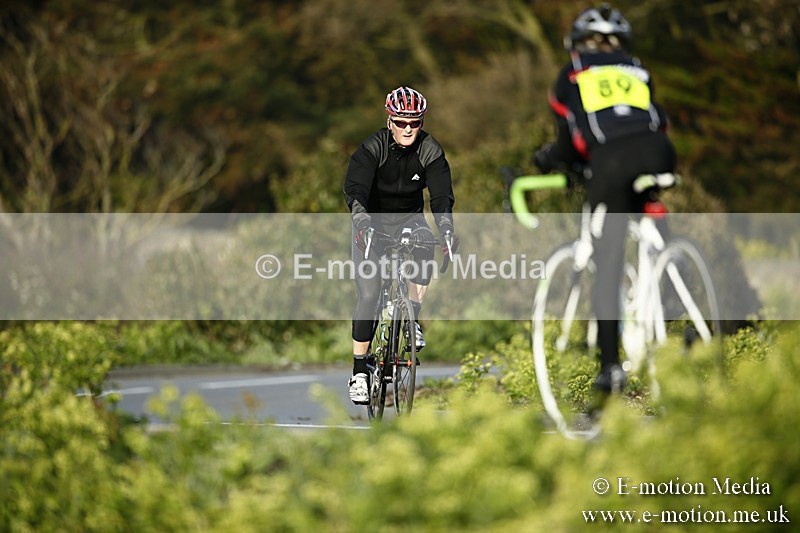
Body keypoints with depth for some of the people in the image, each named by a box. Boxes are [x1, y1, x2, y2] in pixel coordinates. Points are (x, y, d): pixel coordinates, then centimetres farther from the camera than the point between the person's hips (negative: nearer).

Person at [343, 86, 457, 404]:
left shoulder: (430, 152, -13)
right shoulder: (372, 148, -20)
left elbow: (441, 194, -21)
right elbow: (354, 188, -32)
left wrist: (446, 228, -40)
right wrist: (361, 221, -50)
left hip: (409, 220, 2)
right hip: (372, 223, -2)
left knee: (425, 247, -34)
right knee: (368, 295, -13)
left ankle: (412, 320, -19)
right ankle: (359, 372, -5)